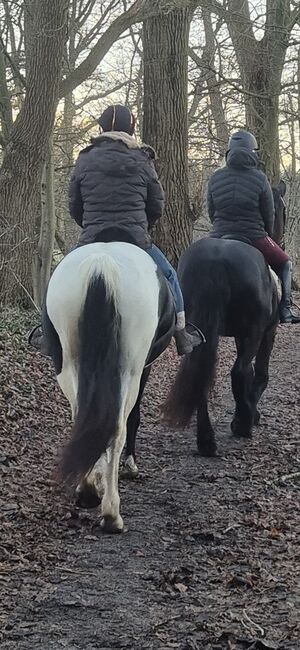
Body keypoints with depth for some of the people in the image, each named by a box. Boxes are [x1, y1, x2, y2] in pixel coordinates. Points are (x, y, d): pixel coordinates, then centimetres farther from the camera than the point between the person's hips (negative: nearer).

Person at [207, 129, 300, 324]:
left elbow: (211, 213, 9)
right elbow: (269, 215, 0)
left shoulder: (215, 178, 2)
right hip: (254, 236, -3)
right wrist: (267, 235, 19)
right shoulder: (260, 179, -8)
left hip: (220, 235, 3)